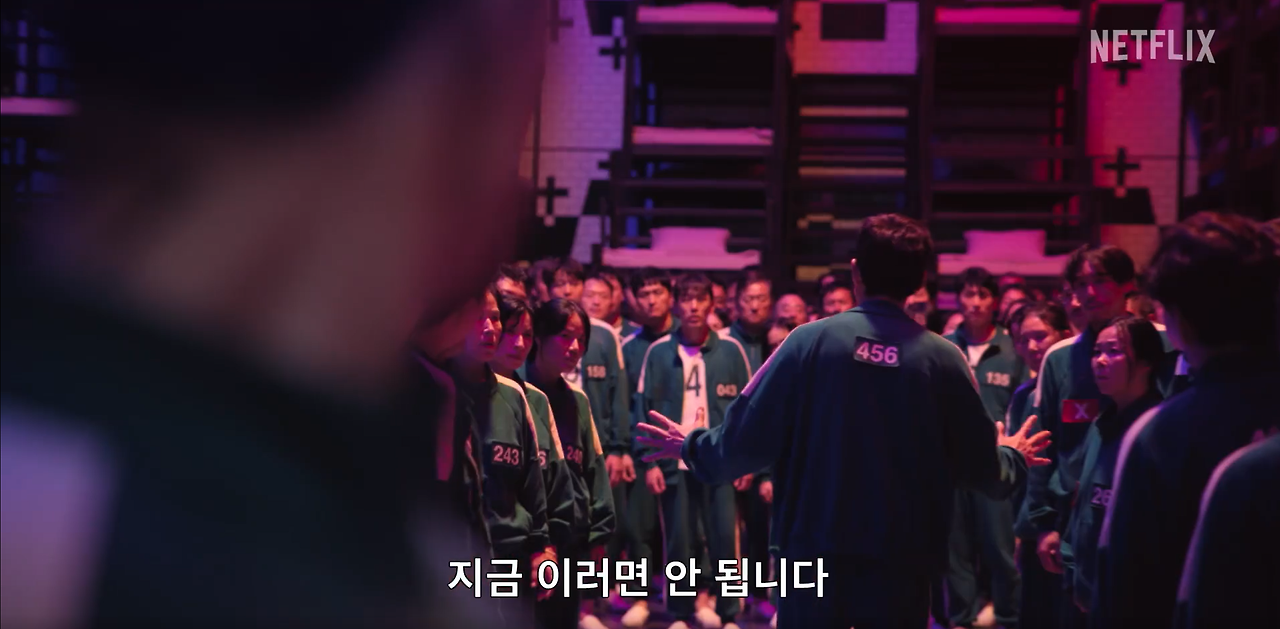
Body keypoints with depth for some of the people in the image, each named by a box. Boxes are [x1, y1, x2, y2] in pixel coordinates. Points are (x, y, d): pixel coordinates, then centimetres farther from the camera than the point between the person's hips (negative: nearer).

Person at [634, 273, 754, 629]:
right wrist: (649, 460, -4)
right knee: (679, 542, 6)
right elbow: (645, 407, 2)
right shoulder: (659, 351, 1)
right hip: (674, 462, 0)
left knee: (725, 540, 0)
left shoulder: (731, 350, 1)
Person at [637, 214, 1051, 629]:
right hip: (902, 561, 0)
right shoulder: (943, 358, -4)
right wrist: (1012, 457, 26)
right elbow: (981, 469, 3)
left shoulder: (811, 339, -7)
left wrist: (693, 447, 15)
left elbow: (748, 440, -6)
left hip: (815, 553, 0)